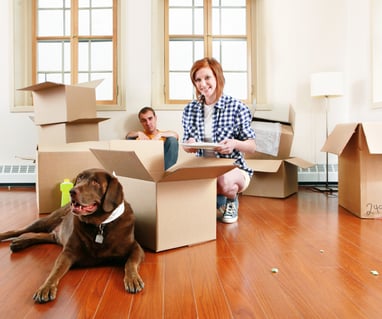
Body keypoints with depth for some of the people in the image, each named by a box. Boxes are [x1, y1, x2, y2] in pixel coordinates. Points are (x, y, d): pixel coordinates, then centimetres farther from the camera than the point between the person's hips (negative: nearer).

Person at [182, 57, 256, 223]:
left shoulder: (237, 107, -8)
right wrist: (189, 144, -12)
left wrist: (234, 144, -25)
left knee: (224, 181, -37)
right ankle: (216, 200, 7)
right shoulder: (190, 109, 4)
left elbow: (252, 147, -3)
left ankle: (232, 200, 5)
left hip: (233, 168, -3)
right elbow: (186, 146, 13)